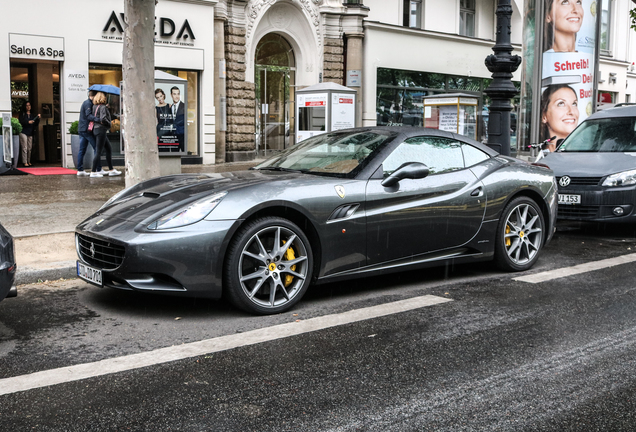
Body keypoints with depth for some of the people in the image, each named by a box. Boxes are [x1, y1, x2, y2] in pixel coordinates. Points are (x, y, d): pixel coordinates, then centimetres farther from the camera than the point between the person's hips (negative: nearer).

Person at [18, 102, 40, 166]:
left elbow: (36, 124, 8)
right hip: (23, 132, -4)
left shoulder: (33, 115, 15)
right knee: (24, 148, -8)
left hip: (30, 133, 4)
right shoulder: (22, 114, 3)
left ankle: (29, 161, 14)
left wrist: (38, 118, -8)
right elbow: (20, 122, -9)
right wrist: (28, 122, -20)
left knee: (29, 148, 6)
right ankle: (24, 162, -8)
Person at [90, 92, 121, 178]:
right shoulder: (103, 107, -12)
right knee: (98, 151, -6)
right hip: (101, 130, -9)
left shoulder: (94, 107, 12)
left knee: (109, 149, 16)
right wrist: (109, 124, -6)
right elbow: (103, 118, -24)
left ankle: (111, 169, 20)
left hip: (96, 128, 9)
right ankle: (93, 172, -5)